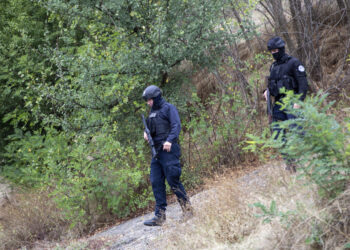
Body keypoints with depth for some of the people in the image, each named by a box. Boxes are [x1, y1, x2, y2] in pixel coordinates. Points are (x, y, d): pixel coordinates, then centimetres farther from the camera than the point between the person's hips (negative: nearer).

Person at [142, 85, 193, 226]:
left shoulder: (168, 108, -4)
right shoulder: (152, 112, 20)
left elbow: (176, 126, -14)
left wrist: (169, 140, -29)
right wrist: (146, 133, 4)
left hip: (168, 150, -8)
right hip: (156, 151, 8)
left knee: (173, 181, -8)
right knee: (156, 183, 2)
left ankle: (188, 209, 6)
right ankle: (160, 216, 3)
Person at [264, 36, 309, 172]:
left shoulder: (294, 63, -5)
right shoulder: (273, 66, 17)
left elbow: (303, 83, -10)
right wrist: (267, 91, 5)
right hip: (278, 104, 7)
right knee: (278, 135, 2)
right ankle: (289, 162, 8)